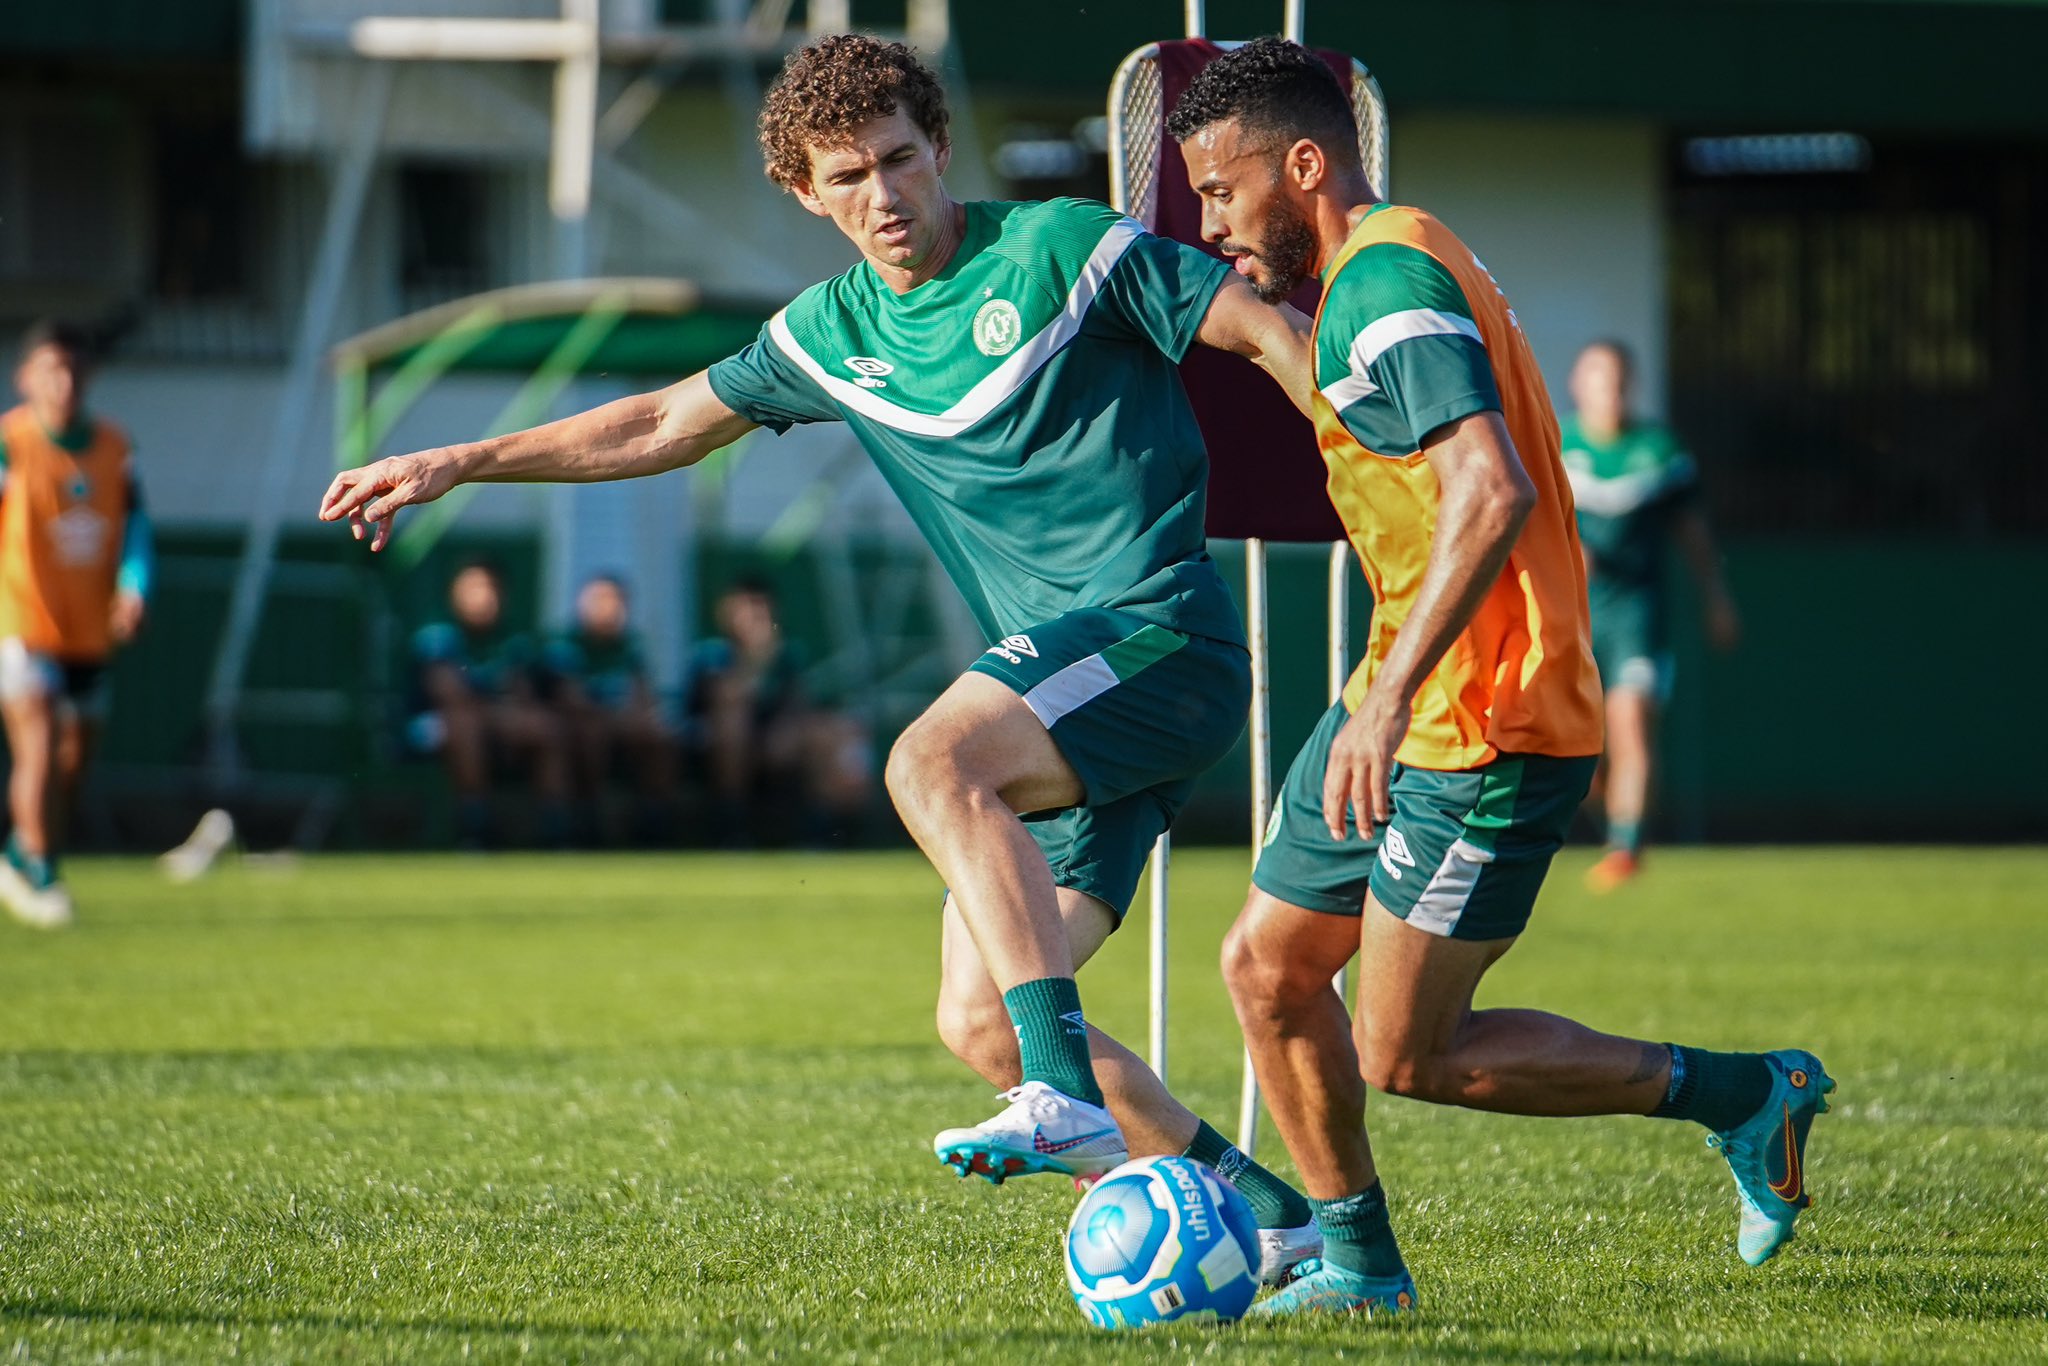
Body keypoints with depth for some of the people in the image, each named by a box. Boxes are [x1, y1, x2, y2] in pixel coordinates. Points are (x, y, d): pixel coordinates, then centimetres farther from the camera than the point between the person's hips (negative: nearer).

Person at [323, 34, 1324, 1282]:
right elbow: (664, 426, 27)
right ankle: (1262, 1212, 6)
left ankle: (1067, 1094, -41)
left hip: (1160, 633, -7)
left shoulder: (1062, 249, -3)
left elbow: (1270, 331, -3)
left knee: (932, 762, -32)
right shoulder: (834, 332, 16)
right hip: (1060, 682, 7)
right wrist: (458, 465, 27)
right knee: (977, 1021, -2)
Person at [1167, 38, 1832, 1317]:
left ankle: (1746, 1093, 3)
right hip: (1408, 712, 10)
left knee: (1404, 1056, -6)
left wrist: (1389, 697, -35)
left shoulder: (1385, 280, -19)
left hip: (1481, 731, -10)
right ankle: (1358, 1259, 22)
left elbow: (1493, 491, -32)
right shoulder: (1401, 266, 14)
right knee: (1267, 967, 12)